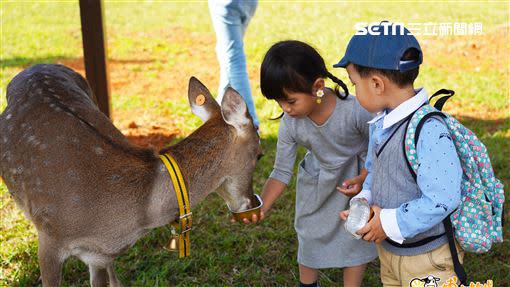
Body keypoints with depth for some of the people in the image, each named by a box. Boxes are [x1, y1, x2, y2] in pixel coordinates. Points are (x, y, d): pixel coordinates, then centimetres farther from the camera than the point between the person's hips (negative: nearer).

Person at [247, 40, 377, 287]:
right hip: (316, 184, 3)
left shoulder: (355, 111, -35)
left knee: (355, 240, 12)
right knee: (310, 237, 19)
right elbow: (281, 172, -16)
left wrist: (363, 179, -29)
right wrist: (261, 208, -29)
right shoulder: (290, 125, -25)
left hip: (357, 179, -3)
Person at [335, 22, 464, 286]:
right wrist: (363, 202, -3)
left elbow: (442, 199, -30)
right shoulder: (380, 124, -1)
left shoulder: (429, 130, -28)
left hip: (426, 259, -8)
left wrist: (389, 223, -22)